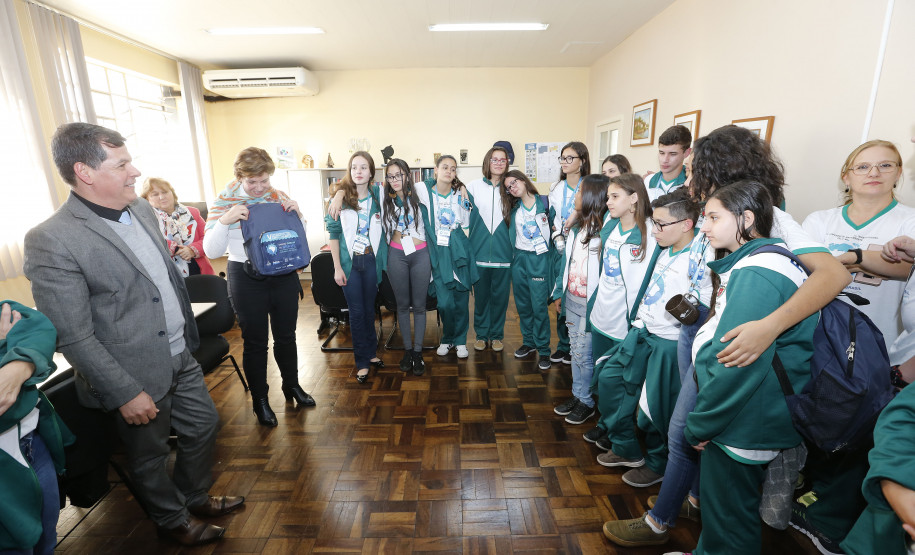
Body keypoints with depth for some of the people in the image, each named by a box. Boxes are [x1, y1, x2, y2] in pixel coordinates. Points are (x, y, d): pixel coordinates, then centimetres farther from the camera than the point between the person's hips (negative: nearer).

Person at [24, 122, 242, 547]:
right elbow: (73, 337, -20)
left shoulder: (141, 209, 2)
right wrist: (125, 392, -17)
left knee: (204, 425, 21)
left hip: (180, 357, 7)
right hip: (138, 376, -7)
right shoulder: (51, 240, -21)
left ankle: (195, 496, 48)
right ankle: (173, 520, 43)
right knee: (150, 456, 17)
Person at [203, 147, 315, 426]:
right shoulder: (224, 202, -5)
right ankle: (260, 399, 27)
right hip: (247, 279, -2)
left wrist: (296, 214, -11)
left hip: (284, 275, 3)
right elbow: (212, 251, -9)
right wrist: (224, 221, -25)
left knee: (286, 335, 14)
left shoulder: (279, 197, 2)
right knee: (255, 341, 8)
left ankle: (292, 385, 35)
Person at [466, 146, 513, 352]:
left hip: (503, 252, 0)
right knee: (480, 295, 9)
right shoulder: (473, 187, 3)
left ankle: (497, 335, 24)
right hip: (479, 251, 0)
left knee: (500, 295, 8)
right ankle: (481, 334, 25)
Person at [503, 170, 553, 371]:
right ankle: (528, 342, 27)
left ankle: (543, 350, 6)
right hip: (519, 258, 5)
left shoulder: (544, 203, -2)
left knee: (539, 306, -5)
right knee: (523, 304, 11)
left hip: (539, 258, -4)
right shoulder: (514, 208, 10)